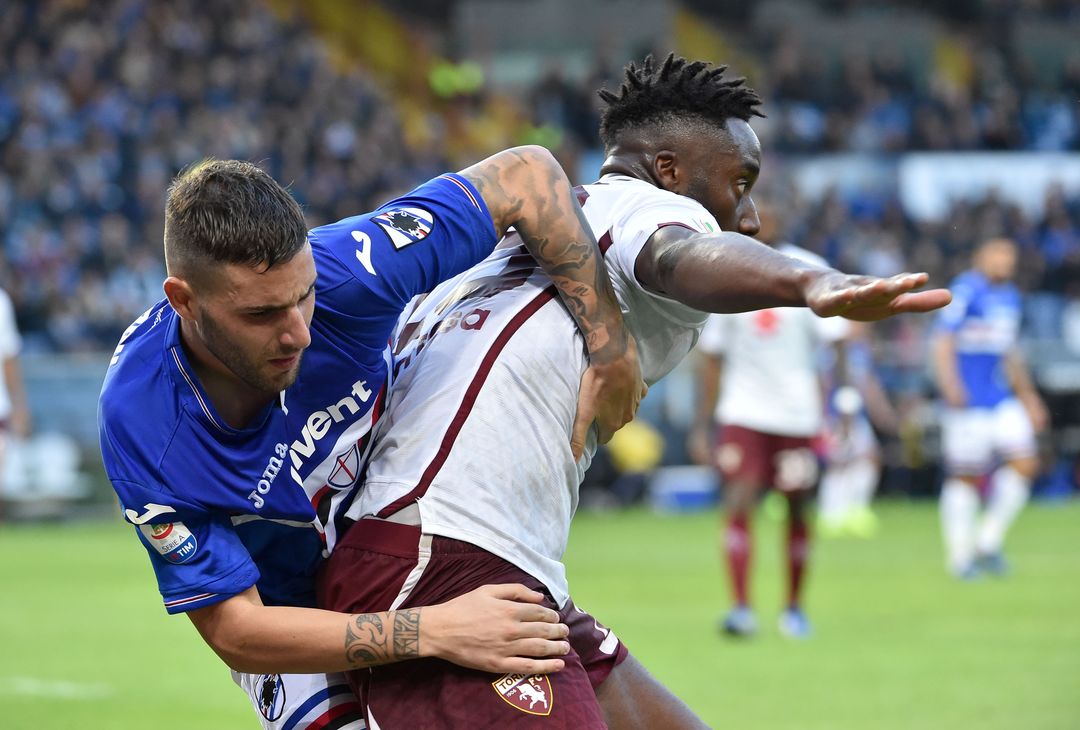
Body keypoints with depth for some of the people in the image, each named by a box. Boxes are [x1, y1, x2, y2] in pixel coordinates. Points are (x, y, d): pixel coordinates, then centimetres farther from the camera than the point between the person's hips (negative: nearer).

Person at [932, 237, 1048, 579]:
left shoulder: (1010, 297, 17)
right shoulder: (965, 291, -8)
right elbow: (943, 342, -14)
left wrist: (1028, 396, 29)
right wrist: (950, 386, -27)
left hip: (1002, 397, 7)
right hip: (967, 402, -7)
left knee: (1024, 463, -6)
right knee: (965, 476, -4)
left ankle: (988, 541, 7)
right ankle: (960, 556, 6)